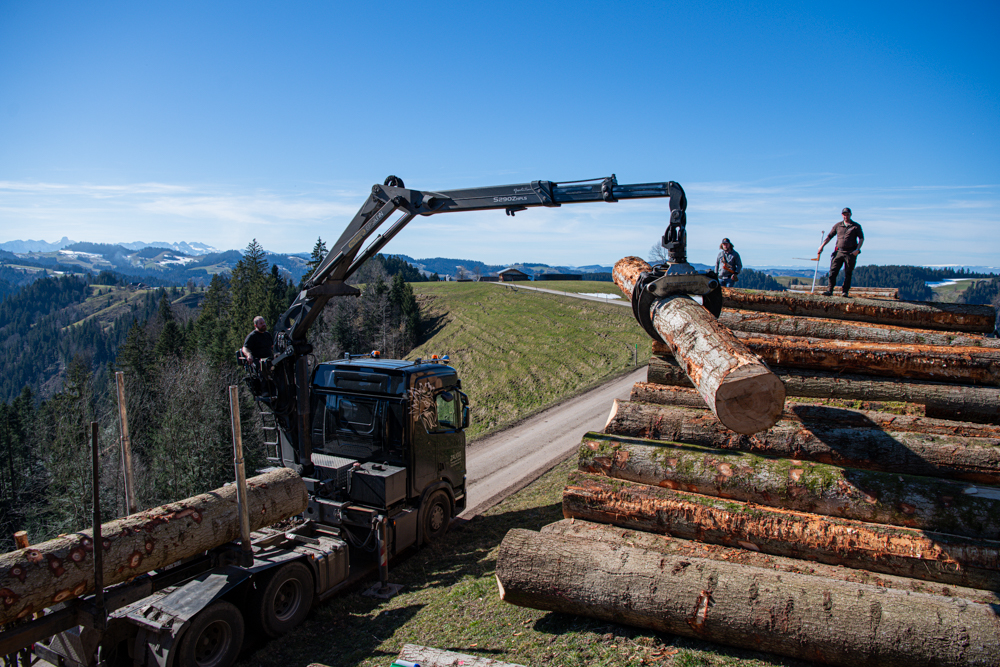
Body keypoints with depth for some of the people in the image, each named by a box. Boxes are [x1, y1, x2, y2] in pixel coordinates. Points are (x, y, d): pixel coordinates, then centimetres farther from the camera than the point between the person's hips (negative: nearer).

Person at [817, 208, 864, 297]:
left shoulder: (856, 226, 5)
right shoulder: (837, 225, 12)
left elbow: (861, 238, 2)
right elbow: (829, 236, 13)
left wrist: (857, 249, -11)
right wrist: (822, 246, 2)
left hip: (851, 252, -2)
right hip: (839, 251, 2)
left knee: (848, 273, 0)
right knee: (833, 271, -6)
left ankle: (845, 291, 4)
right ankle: (830, 290, -6)